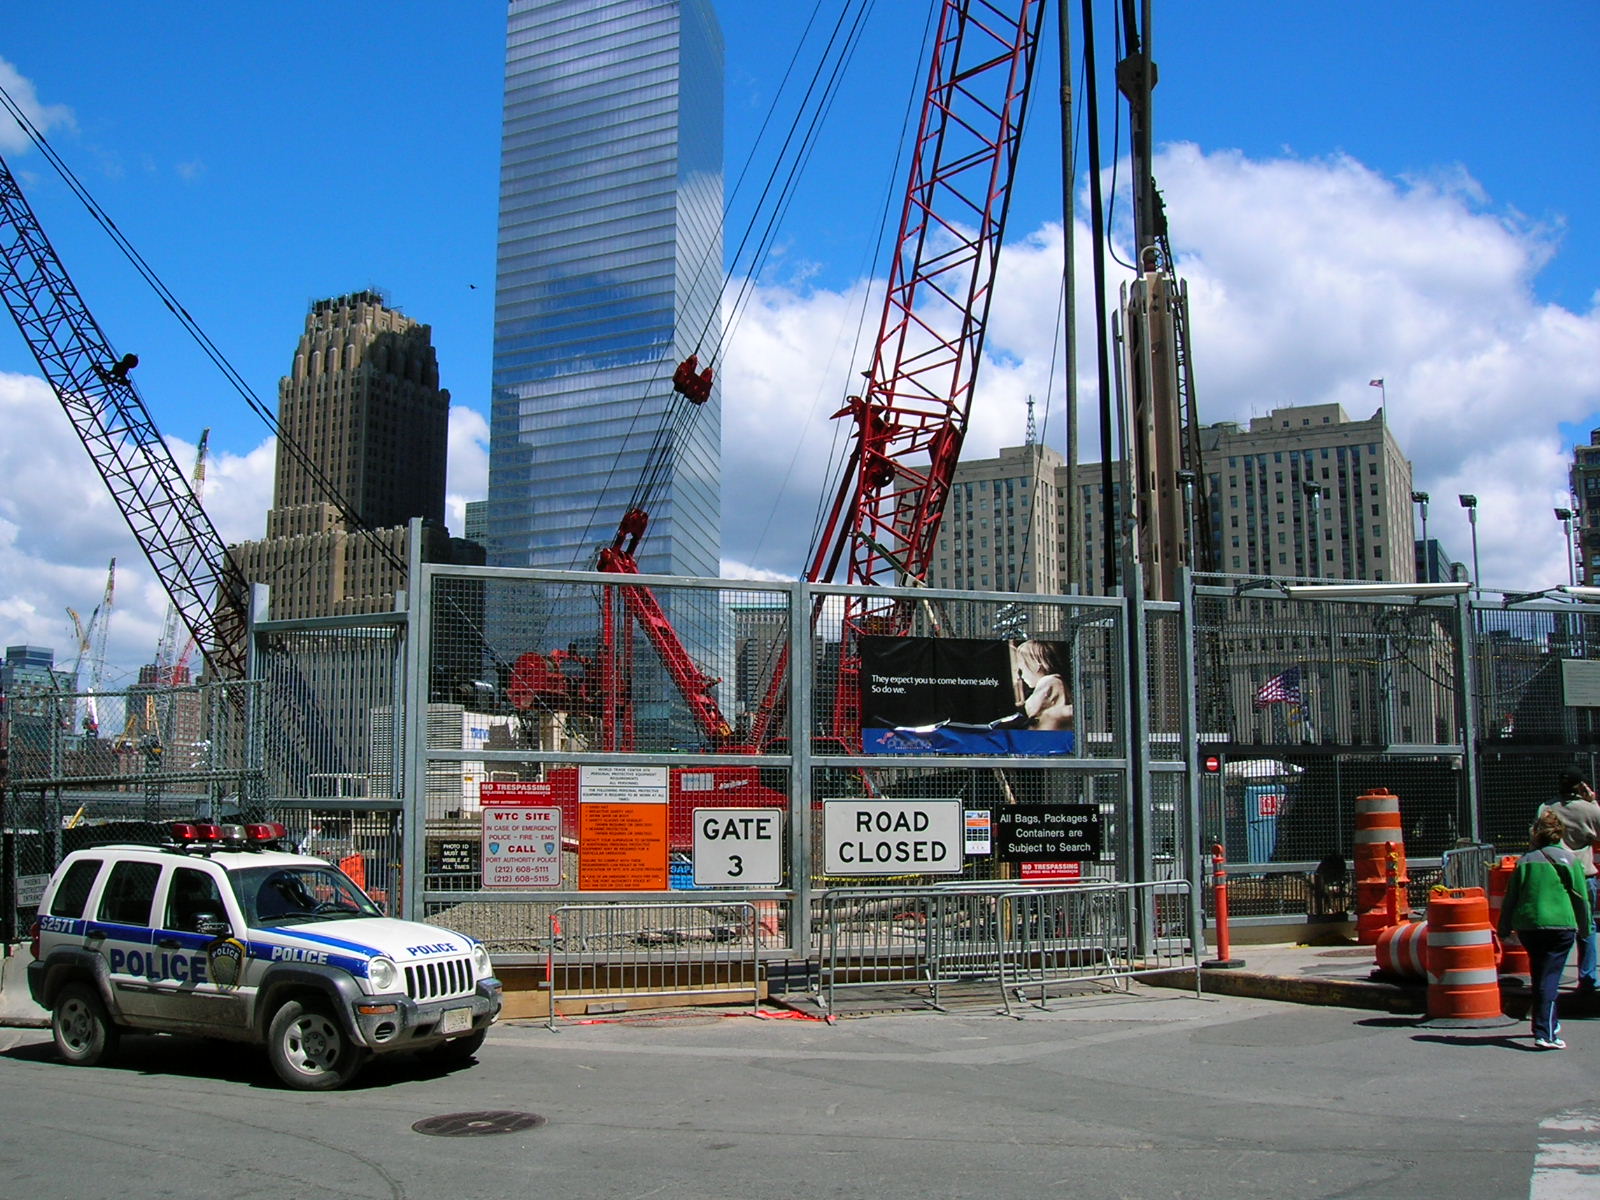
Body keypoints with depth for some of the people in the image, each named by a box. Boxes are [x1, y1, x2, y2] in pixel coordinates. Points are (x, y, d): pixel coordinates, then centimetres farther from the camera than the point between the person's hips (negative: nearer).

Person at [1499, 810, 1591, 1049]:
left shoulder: (1526, 860, 7)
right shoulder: (1569, 859, 1)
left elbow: (1511, 898, 7)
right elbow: (1581, 896, 3)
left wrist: (1505, 930, 15)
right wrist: (1586, 925, 16)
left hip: (1527, 925, 3)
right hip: (1560, 924, -3)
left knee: (1539, 976, 18)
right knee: (1550, 976, -4)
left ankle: (1547, 1023, 31)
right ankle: (1545, 1033, -11)